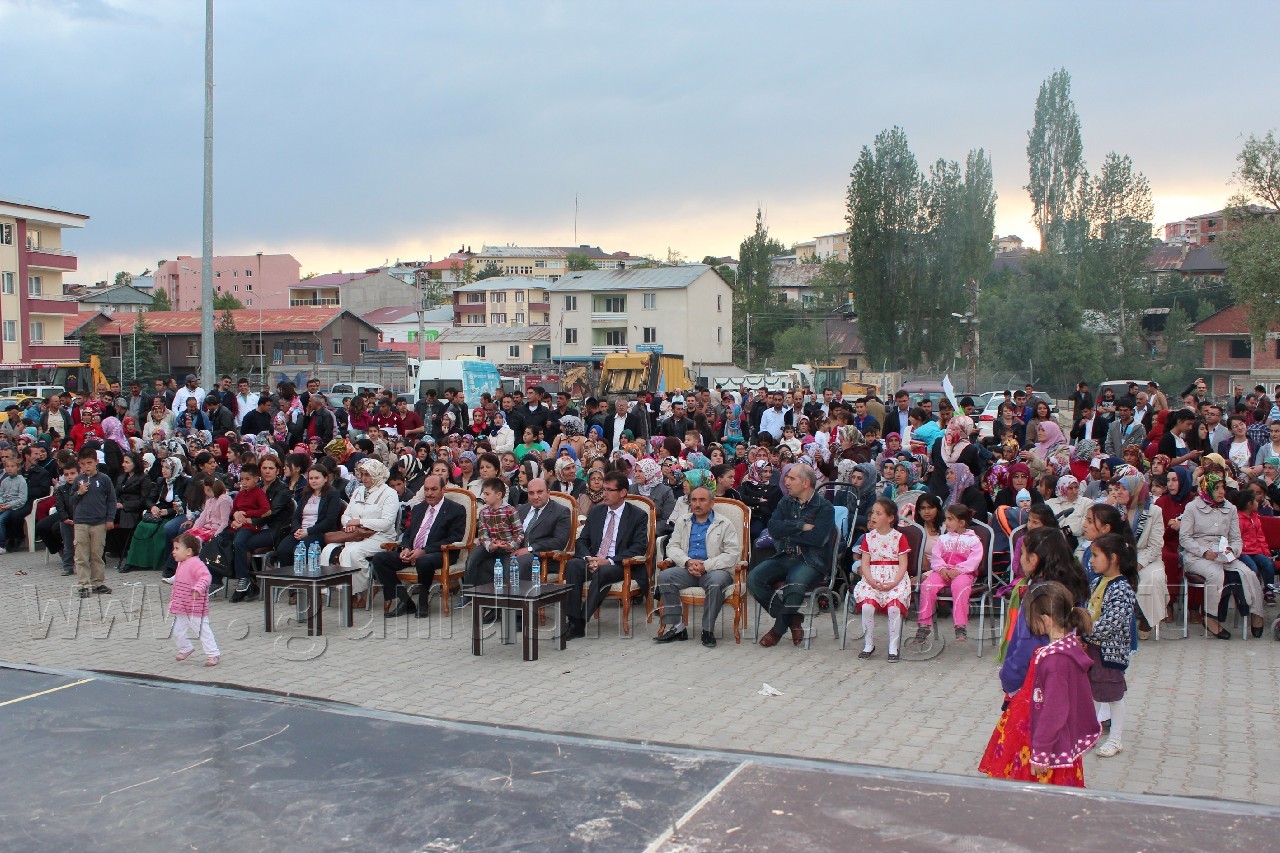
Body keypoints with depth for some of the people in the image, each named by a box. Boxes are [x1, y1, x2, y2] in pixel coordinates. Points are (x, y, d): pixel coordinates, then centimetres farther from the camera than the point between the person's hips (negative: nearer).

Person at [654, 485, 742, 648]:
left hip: (714, 569, -3)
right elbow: (672, 546, 10)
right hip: (687, 568, 4)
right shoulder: (682, 521, 18)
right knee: (664, 576, -24)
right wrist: (687, 562, -12)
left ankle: (708, 630, -24)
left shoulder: (725, 524, 5)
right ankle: (675, 627, -21)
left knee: (716, 582, -37)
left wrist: (705, 565, -17)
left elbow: (732, 553, -6)